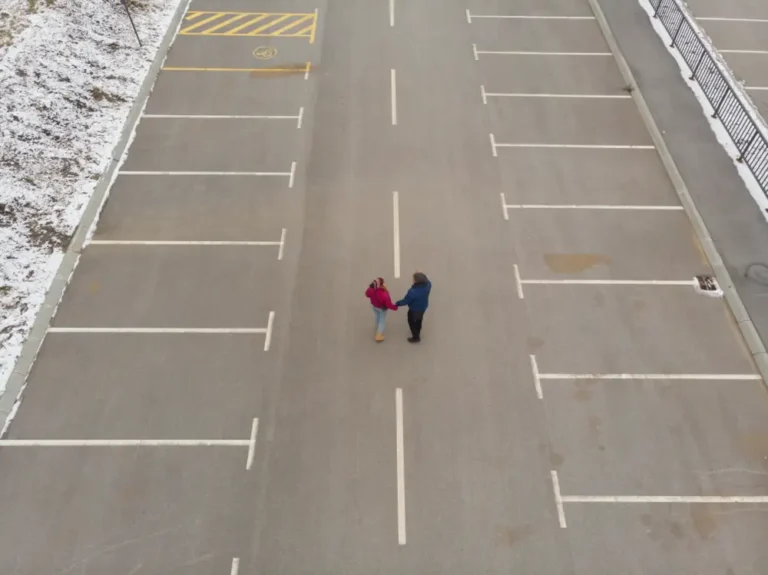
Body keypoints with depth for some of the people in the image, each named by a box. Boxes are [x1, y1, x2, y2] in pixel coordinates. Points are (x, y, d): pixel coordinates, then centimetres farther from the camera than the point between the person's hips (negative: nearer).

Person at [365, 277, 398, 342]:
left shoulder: (370, 290, -33)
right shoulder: (384, 295, -46)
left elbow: (367, 294, -8)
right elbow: (389, 305, -32)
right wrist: (395, 308, -12)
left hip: (373, 305, 5)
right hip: (382, 308, -5)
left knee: (377, 317, 35)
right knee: (382, 321, 22)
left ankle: (378, 327, 65)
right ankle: (379, 335, 37)